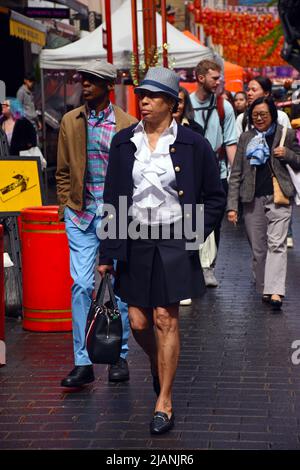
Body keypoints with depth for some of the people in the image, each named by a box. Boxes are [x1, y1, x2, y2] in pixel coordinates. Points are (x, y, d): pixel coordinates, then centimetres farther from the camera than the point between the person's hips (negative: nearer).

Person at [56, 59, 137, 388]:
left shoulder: (127, 125, -1)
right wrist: (66, 206, 5)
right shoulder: (70, 122, 7)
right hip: (81, 214, 2)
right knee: (82, 284, -4)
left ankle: (120, 357, 20)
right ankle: (82, 362, 1)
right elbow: (63, 171, 12)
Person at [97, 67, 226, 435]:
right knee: (139, 323, 4)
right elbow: (113, 200, 6)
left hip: (173, 242, -3)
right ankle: (159, 366, 38)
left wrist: (194, 235, -5)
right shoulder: (123, 142, 4)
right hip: (135, 241, 3)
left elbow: (215, 197, 5)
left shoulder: (192, 144, -3)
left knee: (165, 319, -3)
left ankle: (164, 402, 8)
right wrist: (107, 254, 3)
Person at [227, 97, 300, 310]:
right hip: (253, 199, 2)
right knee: (258, 248, 6)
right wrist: (232, 205, 0)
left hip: (278, 197, -2)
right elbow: (236, 174, 8)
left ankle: (275, 292, -20)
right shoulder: (246, 138, 10)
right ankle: (264, 289, 17)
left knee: (277, 244, -13)